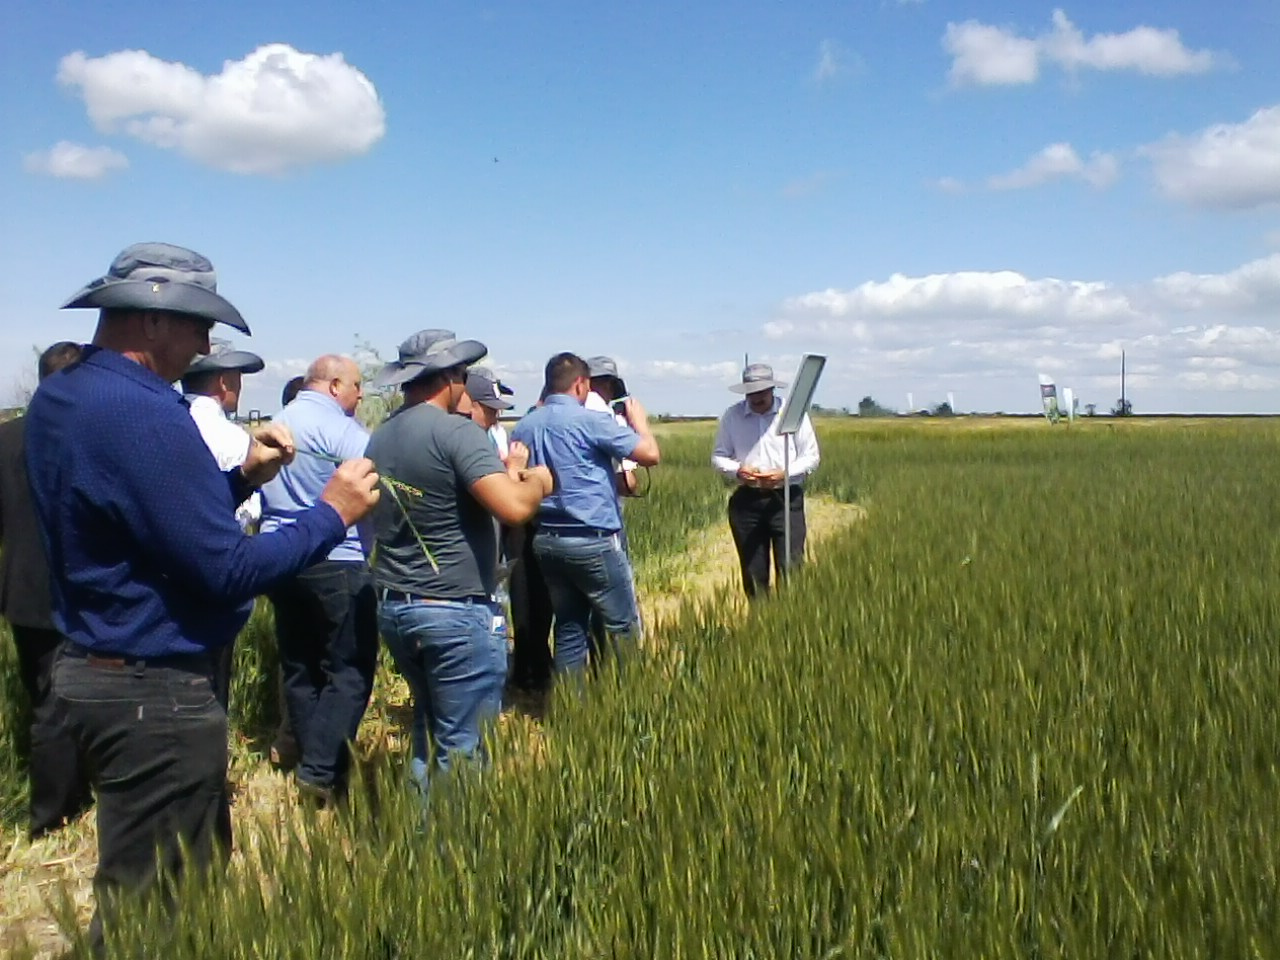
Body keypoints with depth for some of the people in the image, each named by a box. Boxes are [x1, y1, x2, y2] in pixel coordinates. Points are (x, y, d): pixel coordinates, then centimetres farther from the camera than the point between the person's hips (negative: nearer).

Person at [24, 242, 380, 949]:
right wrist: (332, 514, -13)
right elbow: (229, 571, -24)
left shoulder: (56, 400, 7)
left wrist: (243, 477, 5)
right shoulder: (142, 413, -23)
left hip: (91, 669, 10)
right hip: (155, 691, -10)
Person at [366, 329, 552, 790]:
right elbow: (513, 507, -25)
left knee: (430, 731, 23)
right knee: (463, 750, 1)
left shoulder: (380, 437, 10)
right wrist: (536, 480, -5)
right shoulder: (457, 432, -15)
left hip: (393, 607, 8)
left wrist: (507, 472, 20)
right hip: (456, 611, -8)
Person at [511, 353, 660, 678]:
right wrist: (638, 419, 4)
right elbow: (650, 454, -13)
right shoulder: (589, 421, -12)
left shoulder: (523, 427, 7)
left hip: (546, 540, 7)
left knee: (569, 628, 13)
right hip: (593, 540, -7)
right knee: (623, 628, 4)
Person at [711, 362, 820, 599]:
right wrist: (736, 470, -12)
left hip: (786, 498, -2)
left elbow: (811, 456, 1)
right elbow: (718, 456, 10)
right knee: (752, 569, 7)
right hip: (746, 500, 2)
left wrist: (784, 474, -16)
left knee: (790, 566, -7)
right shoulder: (732, 416, 4)